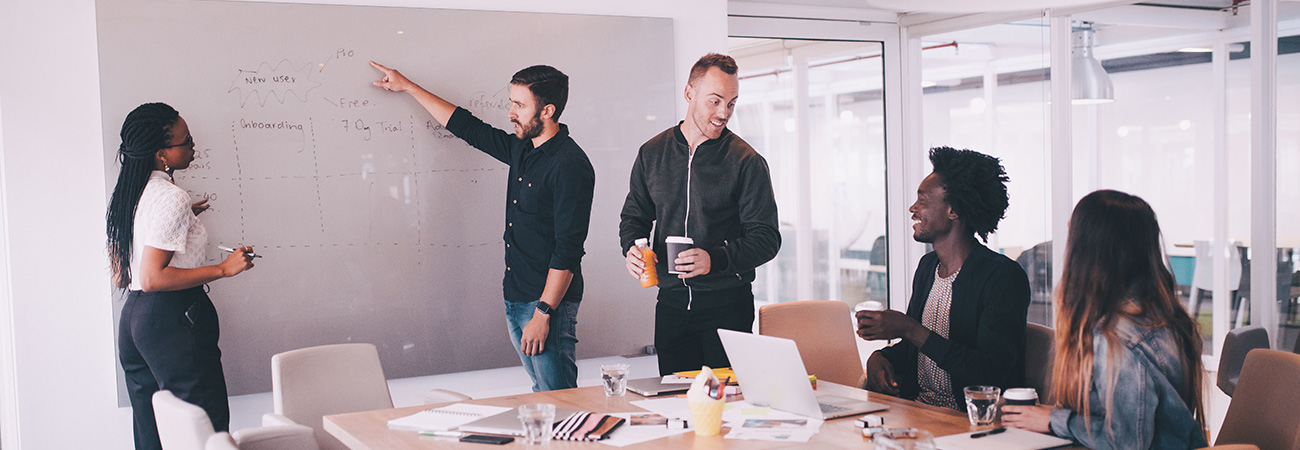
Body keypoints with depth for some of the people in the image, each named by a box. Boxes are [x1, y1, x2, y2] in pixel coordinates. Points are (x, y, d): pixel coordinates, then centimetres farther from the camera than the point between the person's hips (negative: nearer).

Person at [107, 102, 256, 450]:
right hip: (173, 319, -10)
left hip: (132, 318, 10)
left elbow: (119, 276, 18)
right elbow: (153, 278, -21)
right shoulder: (172, 198, -16)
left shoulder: (128, 195, 13)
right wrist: (223, 269, -18)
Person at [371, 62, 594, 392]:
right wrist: (408, 87, 29)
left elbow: (568, 249, -20)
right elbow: (468, 127, 24)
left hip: (549, 303, -9)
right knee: (541, 395, 15)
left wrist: (543, 313, -22)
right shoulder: (522, 149, 11)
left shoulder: (570, 165, -16)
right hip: (515, 301, 9)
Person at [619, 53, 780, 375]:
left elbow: (766, 238, -7)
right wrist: (633, 248, -6)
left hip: (727, 304, -3)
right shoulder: (652, 153, 8)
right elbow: (634, 216, 17)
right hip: (671, 303, 3)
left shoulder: (746, 161, -4)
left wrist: (715, 259, -23)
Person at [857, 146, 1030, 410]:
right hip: (916, 408, 7)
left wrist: (910, 329, -21)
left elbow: (992, 372, -21)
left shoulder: (1004, 277, -13)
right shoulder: (927, 265, 13)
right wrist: (880, 357, -2)